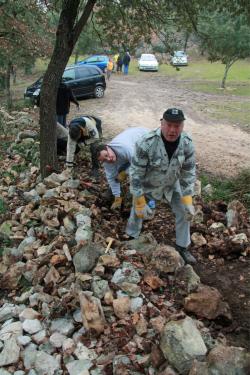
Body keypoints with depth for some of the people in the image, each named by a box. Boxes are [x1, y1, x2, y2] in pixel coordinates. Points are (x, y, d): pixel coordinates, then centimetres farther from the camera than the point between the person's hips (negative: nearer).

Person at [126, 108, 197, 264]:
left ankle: (182, 247, 26)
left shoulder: (187, 143, -22)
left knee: (185, 212, 4)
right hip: (147, 185, -3)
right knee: (138, 213, 11)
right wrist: (140, 202, -24)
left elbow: (189, 173, -10)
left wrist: (188, 201, -15)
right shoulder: (146, 143, -35)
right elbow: (136, 173, -26)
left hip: (172, 184, 3)